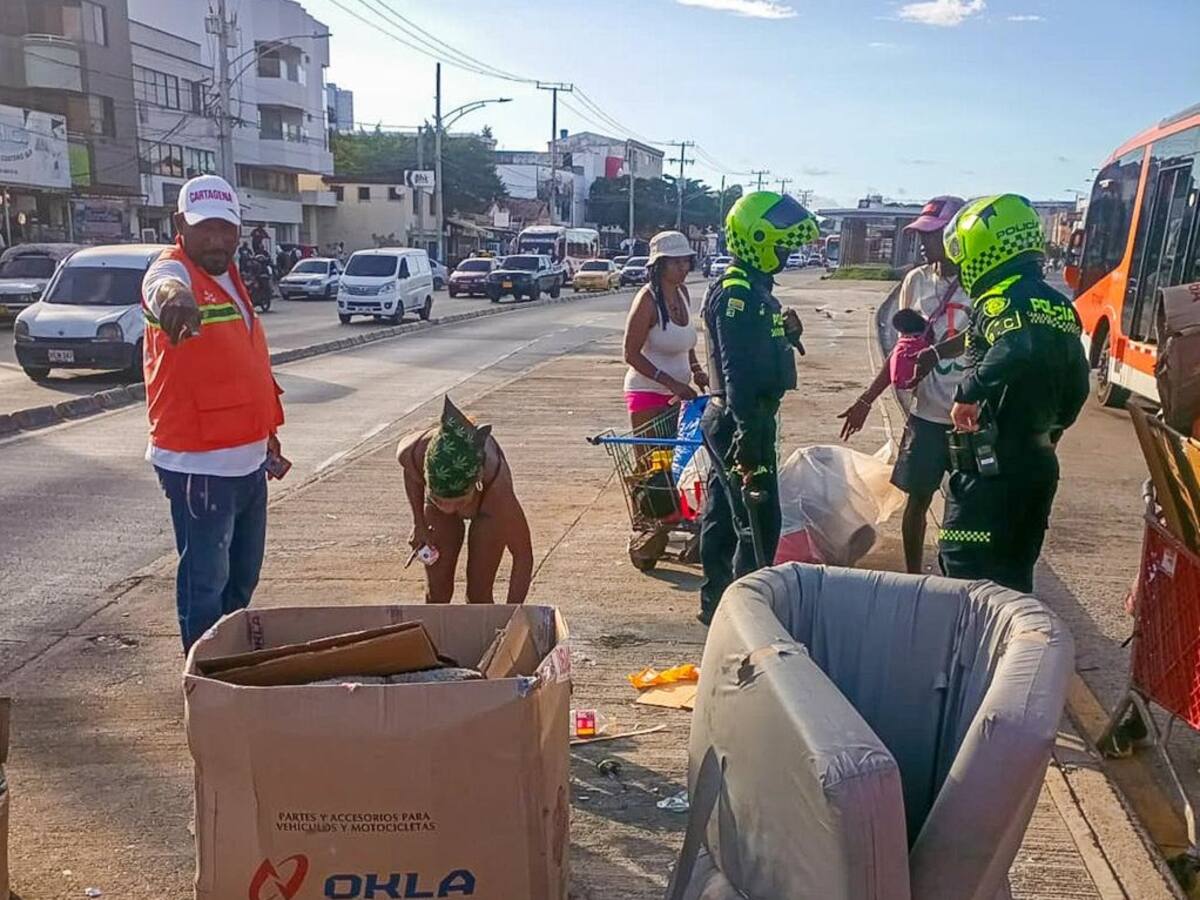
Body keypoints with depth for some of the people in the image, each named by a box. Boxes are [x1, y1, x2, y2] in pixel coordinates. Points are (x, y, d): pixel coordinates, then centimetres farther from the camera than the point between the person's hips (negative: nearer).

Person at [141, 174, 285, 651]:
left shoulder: (230, 277, 11)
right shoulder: (173, 270, -14)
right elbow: (163, 286, -42)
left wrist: (268, 431, 23)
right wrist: (174, 295, -66)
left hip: (248, 458, 9)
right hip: (199, 464, -9)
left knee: (244, 575, 21)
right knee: (206, 580, 1)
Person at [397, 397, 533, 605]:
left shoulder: (497, 487, -46)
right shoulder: (414, 453, -40)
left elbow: (523, 556, -31)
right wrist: (419, 525, -6)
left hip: (488, 508, -2)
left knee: (478, 594, 1)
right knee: (436, 594, 6)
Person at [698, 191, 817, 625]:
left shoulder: (753, 289, 15)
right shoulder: (738, 293, -18)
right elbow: (737, 369, -26)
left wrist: (786, 332, 6)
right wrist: (749, 434, -29)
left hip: (730, 418, 11)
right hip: (741, 419, -11)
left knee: (723, 514, 16)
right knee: (758, 521, -6)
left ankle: (715, 600, 26)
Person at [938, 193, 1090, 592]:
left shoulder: (1003, 300, -13)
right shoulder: (1058, 304, 13)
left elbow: (1016, 350, -36)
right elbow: (1077, 385, 18)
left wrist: (969, 392, -26)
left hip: (993, 465, -9)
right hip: (1039, 462, 9)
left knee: (967, 570, -4)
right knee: (1014, 571, 17)